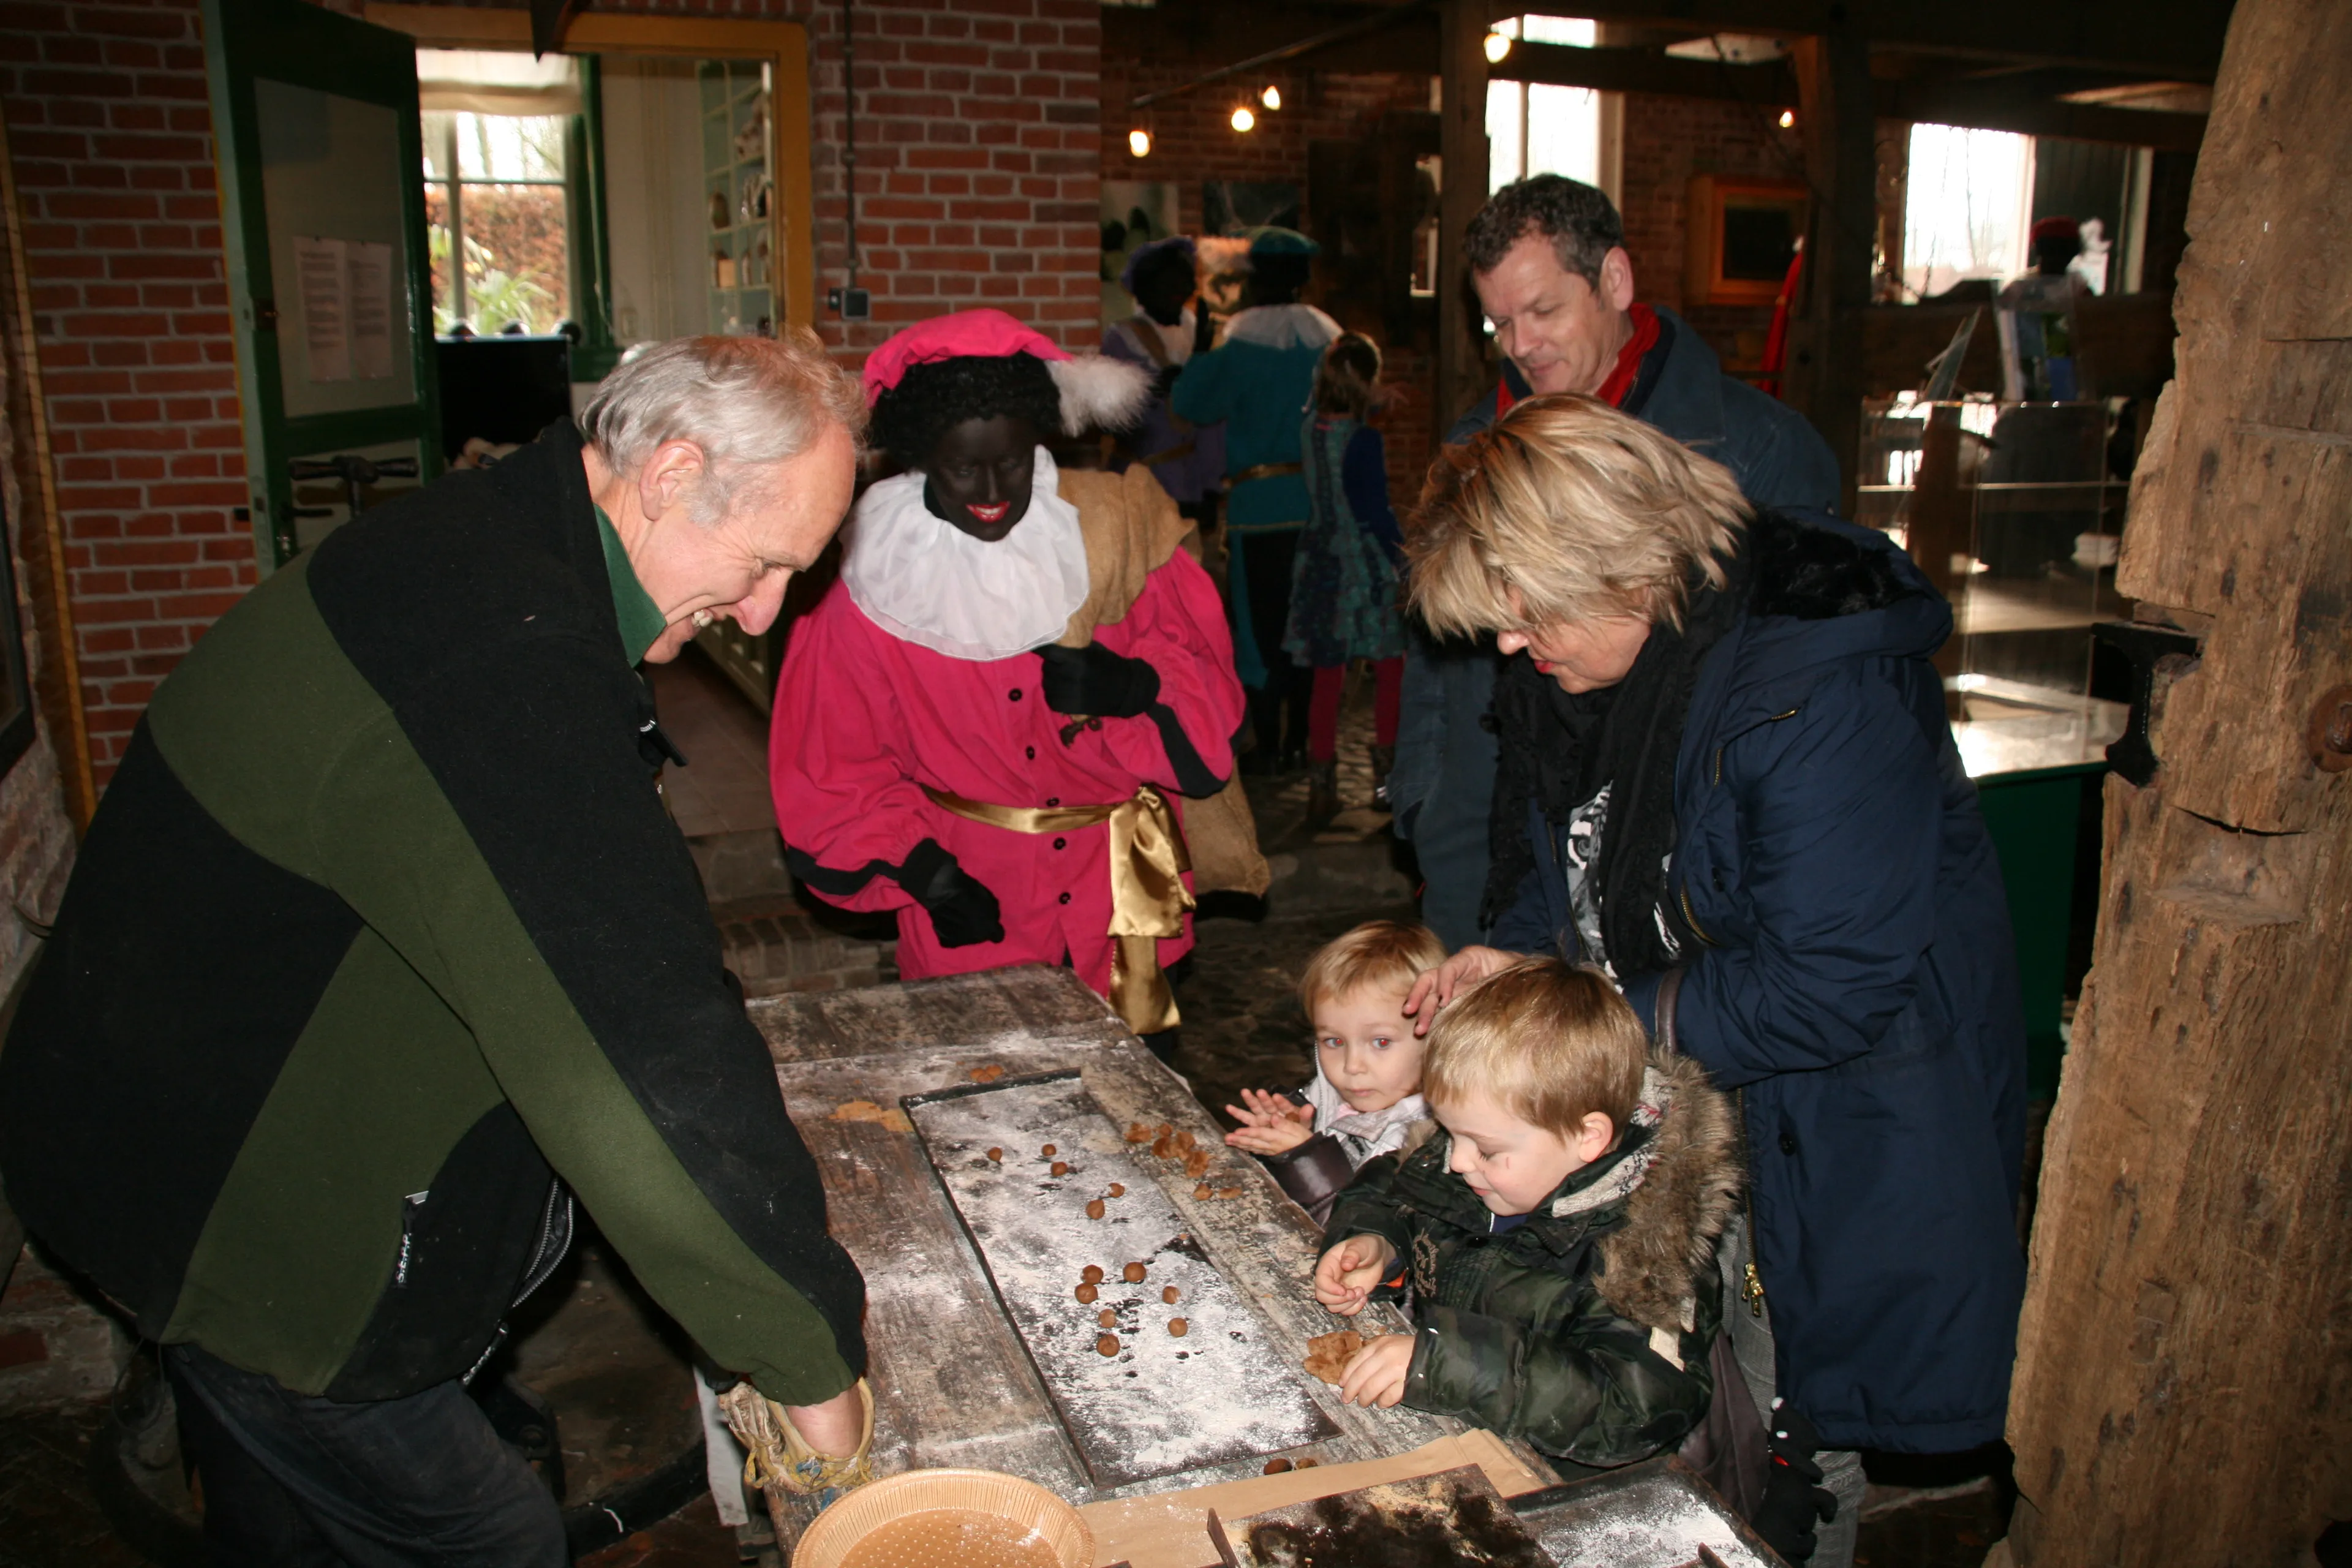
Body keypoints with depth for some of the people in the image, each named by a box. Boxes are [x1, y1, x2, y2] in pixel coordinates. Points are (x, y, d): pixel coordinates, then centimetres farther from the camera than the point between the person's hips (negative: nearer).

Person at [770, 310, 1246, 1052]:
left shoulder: (1113, 532, -5)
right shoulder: (874, 581, -8)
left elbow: (1207, 695, -1)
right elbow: (833, 771, 0)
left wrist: (1130, 686, -22)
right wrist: (920, 869, -10)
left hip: (1118, 898, 1)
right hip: (972, 908, -1)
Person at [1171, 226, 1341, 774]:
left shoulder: (1242, 341, -10)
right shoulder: (1330, 337, 4)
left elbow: (1192, 404, -5)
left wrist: (1200, 348, 7)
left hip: (1259, 502, -4)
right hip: (1320, 498, 4)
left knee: (1261, 624, 3)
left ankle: (1268, 747, 6)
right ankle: (1299, 742, 17)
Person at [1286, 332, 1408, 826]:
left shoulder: (1309, 431, -1)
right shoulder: (1364, 440, -16)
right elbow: (1376, 512, -15)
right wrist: (1406, 556, -2)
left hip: (1319, 560, 5)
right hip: (1366, 566, -5)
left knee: (1327, 678, 9)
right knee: (1390, 671, 13)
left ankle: (1322, 788, 11)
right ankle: (1388, 776, 18)